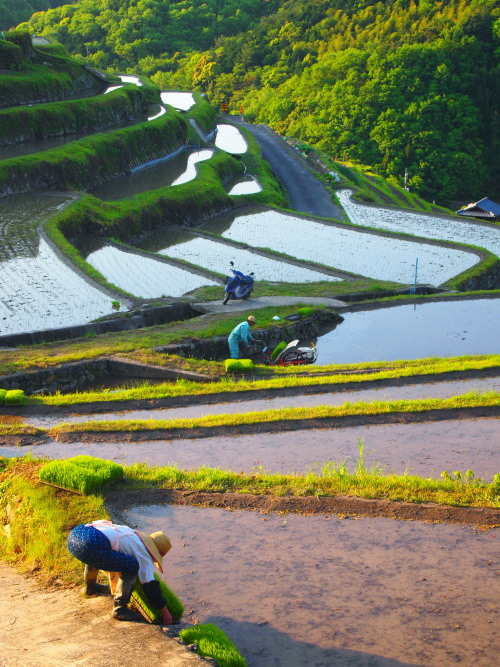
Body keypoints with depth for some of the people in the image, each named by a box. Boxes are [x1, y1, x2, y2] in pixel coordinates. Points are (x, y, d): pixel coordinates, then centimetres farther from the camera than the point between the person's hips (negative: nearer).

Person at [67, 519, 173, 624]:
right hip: (90, 544, -9)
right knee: (132, 567, 0)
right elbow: (150, 586, 11)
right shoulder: (144, 553, 11)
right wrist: (164, 611, 21)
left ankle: (90, 586, 52)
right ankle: (119, 608, 7)